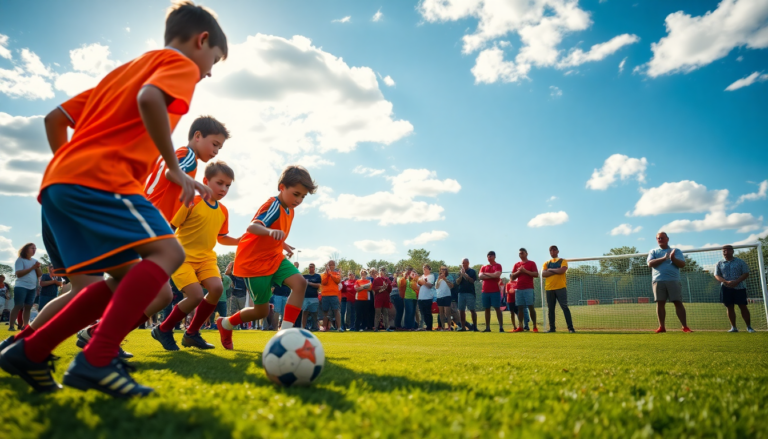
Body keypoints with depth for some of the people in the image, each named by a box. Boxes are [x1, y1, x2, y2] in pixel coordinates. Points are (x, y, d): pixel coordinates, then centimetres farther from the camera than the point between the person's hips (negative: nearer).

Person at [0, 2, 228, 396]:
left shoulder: (124, 69, 31)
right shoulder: (181, 65, 5)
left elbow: (55, 118, 28)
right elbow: (149, 99, -20)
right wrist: (175, 168, -14)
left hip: (57, 180, 9)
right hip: (101, 178, -9)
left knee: (128, 278, 11)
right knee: (166, 252, -16)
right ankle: (96, 361, -25)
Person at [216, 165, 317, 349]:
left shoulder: (290, 211, 7)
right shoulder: (273, 205, -22)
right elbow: (252, 227, -41)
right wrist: (271, 232, -59)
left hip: (274, 257, 8)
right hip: (254, 261, -8)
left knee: (300, 282, -18)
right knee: (262, 311, 2)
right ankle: (225, 324, 31)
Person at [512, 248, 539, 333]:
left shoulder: (531, 263, 4)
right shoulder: (516, 265, 17)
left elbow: (536, 274, -8)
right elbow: (512, 277, 13)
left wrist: (525, 271, -14)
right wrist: (518, 271, -4)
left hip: (528, 289, -4)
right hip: (519, 289, 4)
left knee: (531, 307, -7)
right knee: (520, 307, 2)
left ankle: (535, 326, -3)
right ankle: (520, 327, 3)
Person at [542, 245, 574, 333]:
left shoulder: (563, 261, 5)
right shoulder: (546, 263, 14)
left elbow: (562, 271, -15)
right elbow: (543, 274, -2)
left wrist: (550, 270, -2)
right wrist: (556, 271, -10)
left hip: (560, 288, -3)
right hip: (549, 289, 4)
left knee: (565, 308, -7)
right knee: (551, 309, 5)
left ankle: (570, 327, -5)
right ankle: (552, 328, 11)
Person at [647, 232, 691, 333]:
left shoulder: (676, 251, 13)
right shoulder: (653, 251, 15)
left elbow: (682, 264, 1)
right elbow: (650, 263, -2)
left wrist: (673, 258, -17)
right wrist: (663, 258, -14)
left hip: (673, 280, -1)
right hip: (658, 280, 1)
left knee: (678, 302, -4)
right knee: (660, 303, -1)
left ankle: (685, 326, -3)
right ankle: (662, 327, 2)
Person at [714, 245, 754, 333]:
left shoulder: (740, 262, 5)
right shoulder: (719, 264, 9)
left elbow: (746, 274, -1)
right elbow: (717, 276, 2)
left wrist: (736, 281, -17)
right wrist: (726, 282, -17)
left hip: (739, 287, -1)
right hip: (726, 288, 2)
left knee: (743, 306, -3)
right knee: (729, 307, 2)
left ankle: (749, 327, 6)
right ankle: (733, 327, 8)